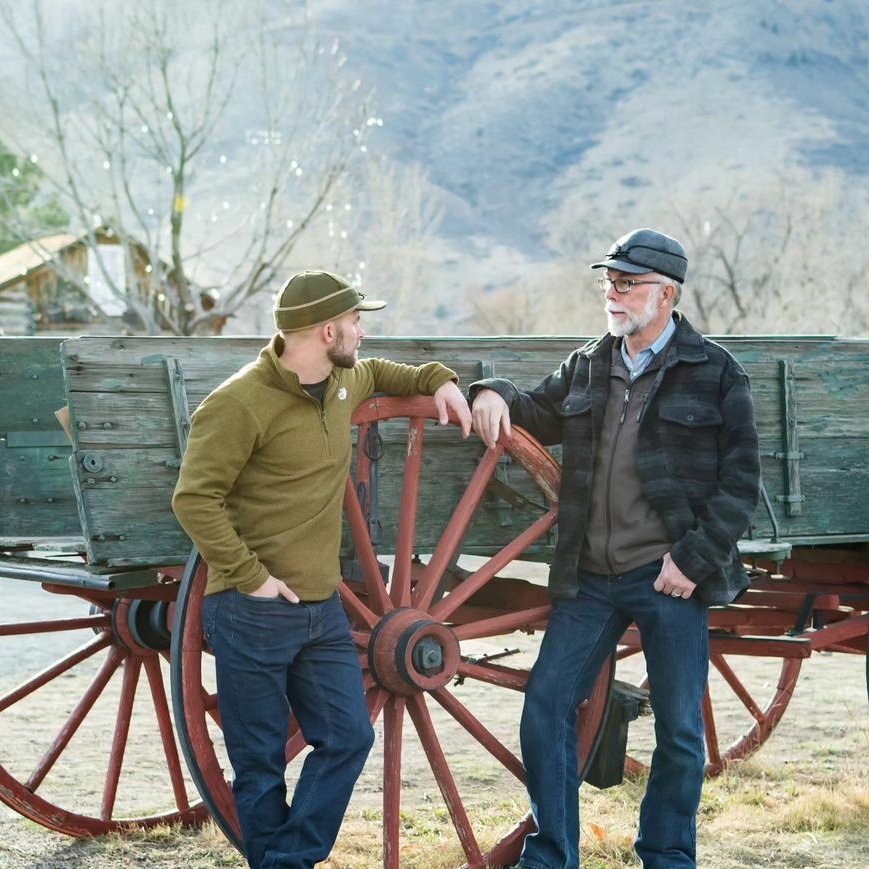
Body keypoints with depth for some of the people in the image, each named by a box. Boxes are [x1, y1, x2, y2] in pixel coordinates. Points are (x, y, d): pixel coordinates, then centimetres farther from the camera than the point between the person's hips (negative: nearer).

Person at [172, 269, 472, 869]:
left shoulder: (343, 382, 10)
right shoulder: (241, 403, -15)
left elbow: (373, 373, 35)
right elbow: (195, 499, -17)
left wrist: (437, 380, 18)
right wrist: (251, 576, -19)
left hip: (324, 611, 8)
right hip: (254, 615, -7)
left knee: (349, 738, 5)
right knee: (261, 764, 3)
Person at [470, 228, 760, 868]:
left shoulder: (714, 373, -3)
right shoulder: (588, 367, 11)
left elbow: (741, 480, -4)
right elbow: (539, 413, 27)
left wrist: (696, 557, -12)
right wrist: (496, 395, 4)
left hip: (670, 578, -4)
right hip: (589, 577, 4)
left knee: (680, 730, 5)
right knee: (546, 708, 2)